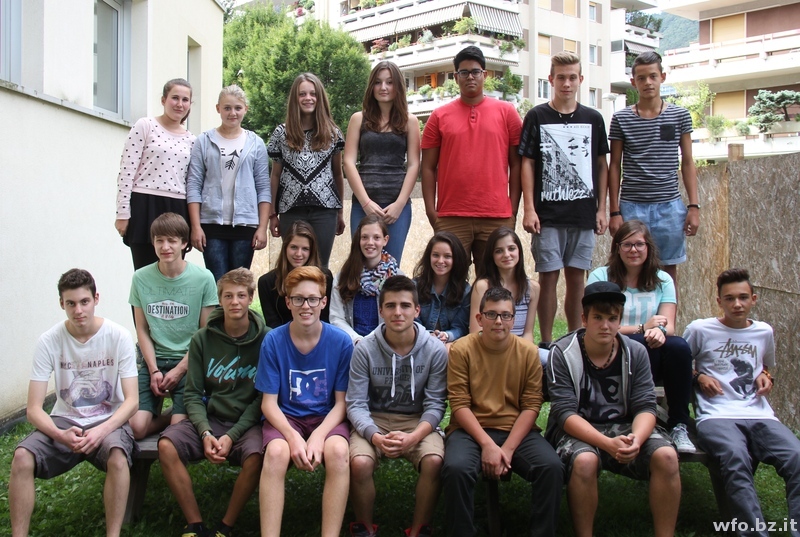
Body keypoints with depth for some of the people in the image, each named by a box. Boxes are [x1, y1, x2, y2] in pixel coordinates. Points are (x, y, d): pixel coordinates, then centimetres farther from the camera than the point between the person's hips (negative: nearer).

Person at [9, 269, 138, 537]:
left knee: (118, 459, -34)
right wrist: (60, 435, -28)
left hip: (109, 420, -2)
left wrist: (102, 431, -26)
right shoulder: (49, 341, -7)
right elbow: (34, 409, -8)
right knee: (22, 457, -26)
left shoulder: (118, 336, -9)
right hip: (64, 421, 2)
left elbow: (131, 400, -9)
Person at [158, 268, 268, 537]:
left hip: (247, 422, -3)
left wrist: (231, 436, -14)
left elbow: (262, 398, -4)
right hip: (209, 418, 3)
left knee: (256, 457, -33)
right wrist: (205, 433, -14)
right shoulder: (203, 339, 4)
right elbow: (192, 394, 3)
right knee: (167, 445, -23)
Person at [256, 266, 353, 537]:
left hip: (326, 417, 0)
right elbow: (268, 402, -4)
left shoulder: (341, 341, -7)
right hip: (285, 417, 0)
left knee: (338, 451, -32)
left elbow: (342, 402, -2)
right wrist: (293, 437, -21)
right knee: (276, 452, -33)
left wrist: (319, 435, -20)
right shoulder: (273, 340, -7)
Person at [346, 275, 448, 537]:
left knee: (434, 461, -30)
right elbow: (356, 404, -9)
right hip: (374, 420, 0)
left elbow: (435, 404, -7)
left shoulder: (435, 350, -7)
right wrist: (376, 437, -27)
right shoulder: (365, 349, -8)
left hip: (418, 421, 0)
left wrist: (413, 437, -25)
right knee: (359, 463, -30)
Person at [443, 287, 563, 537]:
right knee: (456, 468, -32)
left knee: (552, 467, -25)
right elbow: (459, 404, -7)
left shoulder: (528, 352, 2)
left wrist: (508, 448, -14)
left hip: (517, 431, 2)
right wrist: (487, 444, -18)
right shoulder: (461, 349, -3)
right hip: (471, 429, -2)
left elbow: (531, 405, -2)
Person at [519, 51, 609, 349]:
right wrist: (529, 208, -7)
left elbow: (602, 166, 12)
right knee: (549, 277, -1)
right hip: (547, 214, -2)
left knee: (576, 278, 7)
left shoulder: (593, 118, 8)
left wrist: (601, 208, 6)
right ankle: (546, 342, 8)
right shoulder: (537, 116, 2)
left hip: (583, 213, 2)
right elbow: (527, 164, 0)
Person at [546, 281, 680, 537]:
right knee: (585, 461, -36)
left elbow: (645, 407, -6)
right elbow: (565, 413, -17)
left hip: (624, 426, 3)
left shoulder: (635, 353, 0)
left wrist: (636, 438, -29)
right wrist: (607, 443, -32)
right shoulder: (562, 353, -10)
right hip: (577, 429, -3)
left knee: (666, 455, -24)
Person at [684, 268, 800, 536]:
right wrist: (698, 377, -1)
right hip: (716, 416, -3)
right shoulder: (699, 329, 7)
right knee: (736, 460, -37)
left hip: (760, 416, 4)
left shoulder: (764, 332, 19)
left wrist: (766, 379, 15)